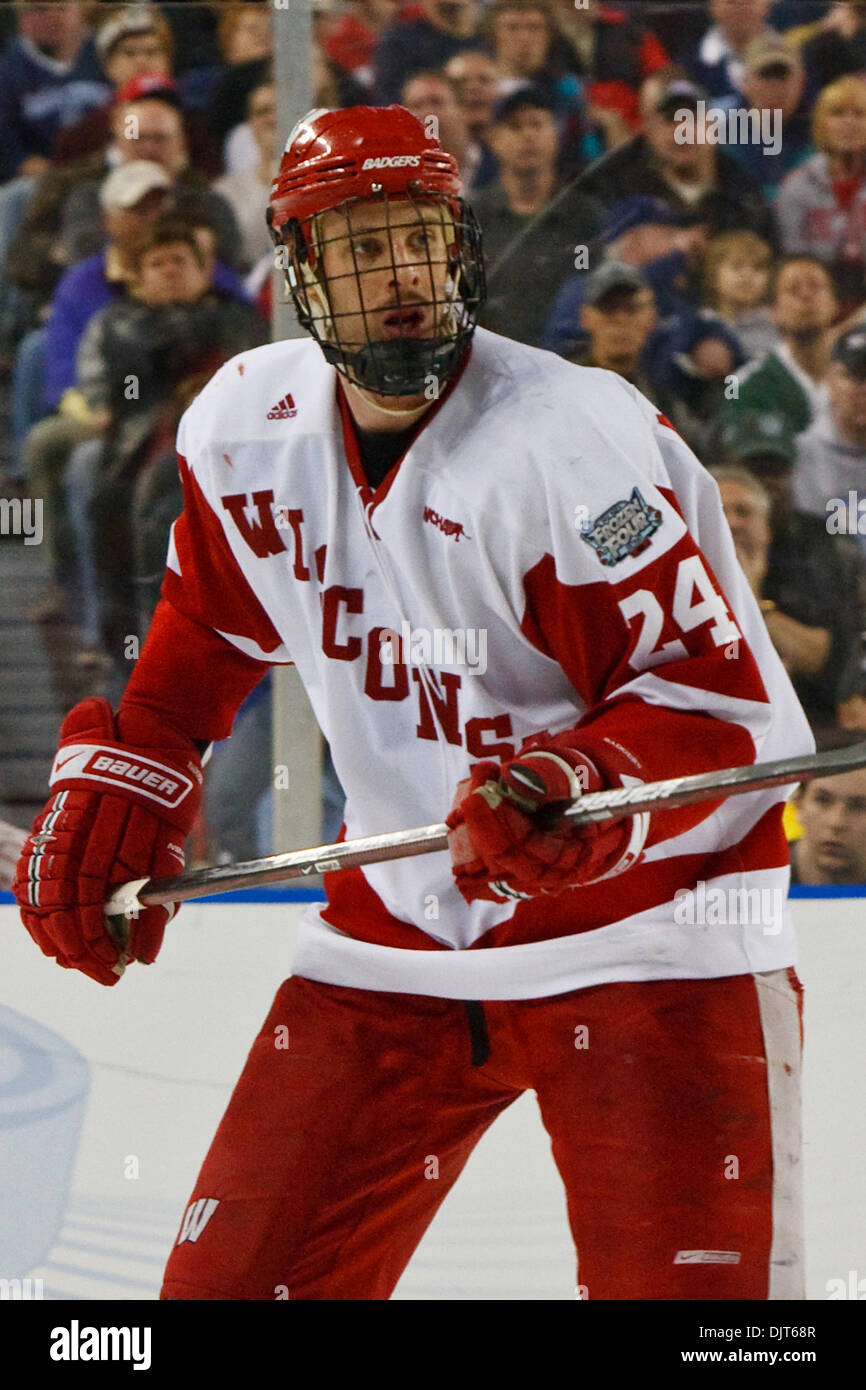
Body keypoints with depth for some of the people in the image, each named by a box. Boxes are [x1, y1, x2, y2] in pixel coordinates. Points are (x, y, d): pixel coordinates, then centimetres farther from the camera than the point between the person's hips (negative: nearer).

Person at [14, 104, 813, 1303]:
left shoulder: (576, 442, -21)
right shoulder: (249, 427, 0)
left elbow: (715, 698, -20)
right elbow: (208, 629, 19)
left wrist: (586, 789, -36)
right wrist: (112, 784, 12)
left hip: (639, 923, -5)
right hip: (396, 925, 6)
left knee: (693, 1282, -17)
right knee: (236, 1272, 4)